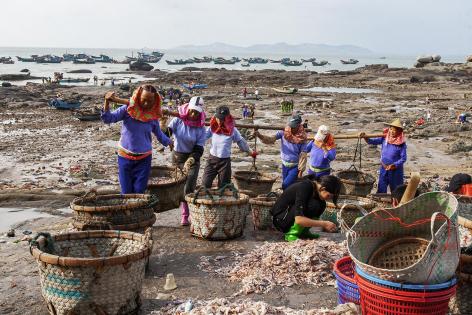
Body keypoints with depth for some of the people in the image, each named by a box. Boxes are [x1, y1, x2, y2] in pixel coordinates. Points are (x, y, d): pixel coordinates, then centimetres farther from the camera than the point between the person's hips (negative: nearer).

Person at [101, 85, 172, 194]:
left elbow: (159, 134, 15)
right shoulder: (127, 109, -10)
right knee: (126, 192, 5)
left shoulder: (153, 116, -3)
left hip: (144, 159, 1)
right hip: (125, 157, -1)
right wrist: (107, 102, -33)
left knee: (139, 191, 3)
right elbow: (108, 119, -19)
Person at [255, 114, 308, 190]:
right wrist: (260, 136, -33)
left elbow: (303, 156, -12)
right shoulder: (284, 132, -8)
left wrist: (300, 171, -12)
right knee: (284, 186, 14)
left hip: (295, 166, -4)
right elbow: (271, 139, -15)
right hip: (284, 165, 4)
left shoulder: (301, 138, -15)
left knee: (286, 186, -17)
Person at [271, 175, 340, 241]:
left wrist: (324, 225, -4)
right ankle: (291, 234, -18)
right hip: (280, 219, -8)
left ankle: (303, 231, 2)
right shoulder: (304, 188, -28)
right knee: (312, 205, -28)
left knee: (321, 204, -5)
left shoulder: (316, 190, -3)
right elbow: (299, 219, -36)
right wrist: (323, 224, -32)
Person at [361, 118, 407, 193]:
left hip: (395, 170, -3)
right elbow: (373, 141, -6)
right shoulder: (384, 138, -4)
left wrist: (394, 165, -25)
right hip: (383, 169, 3)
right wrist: (365, 137, -24)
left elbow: (403, 158, -14)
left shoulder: (401, 144, -14)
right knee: (381, 190, 10)